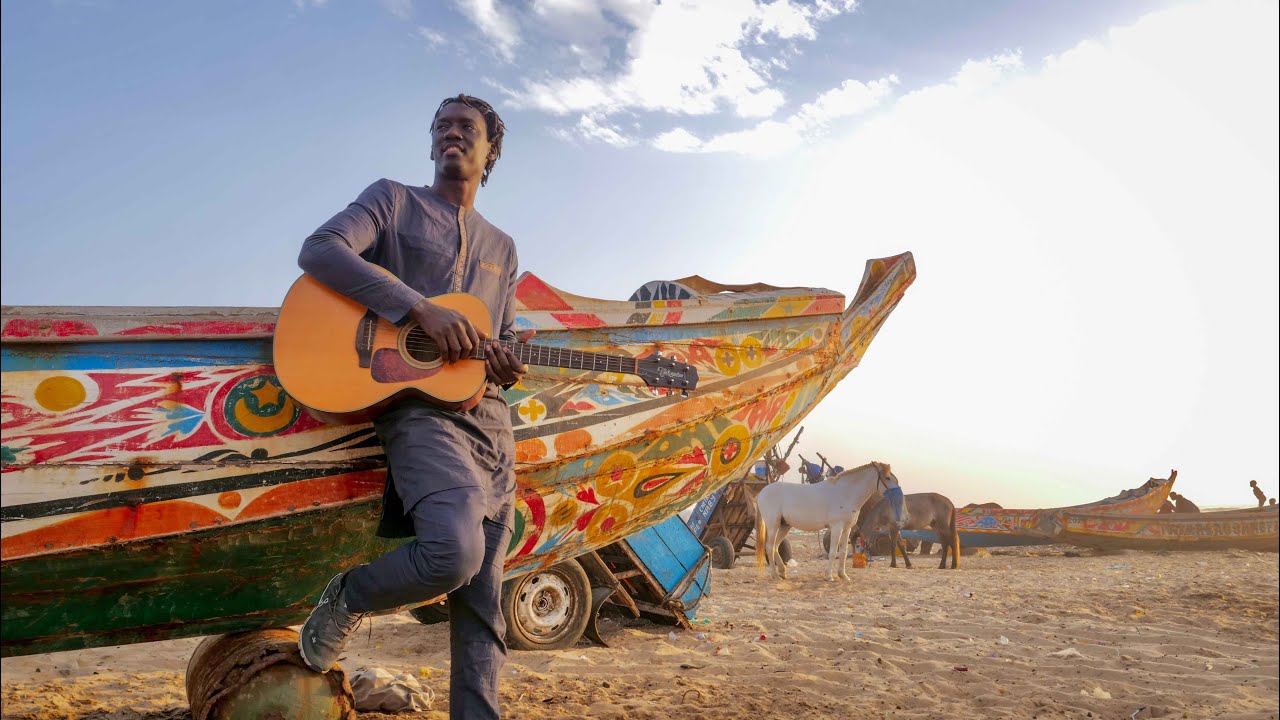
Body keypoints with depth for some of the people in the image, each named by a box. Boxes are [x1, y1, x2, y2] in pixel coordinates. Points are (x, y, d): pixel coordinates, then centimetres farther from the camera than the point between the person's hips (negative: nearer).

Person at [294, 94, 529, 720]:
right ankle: (345, 599, 2)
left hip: (490, 417, 6)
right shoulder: (393, 200, 10)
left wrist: (508, 366, -1)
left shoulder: (500, 248, 24)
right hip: (418, 406, -6)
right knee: (455, 551, -28)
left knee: (482, 598, 4)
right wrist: (421, 308, -18)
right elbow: (319, 251, -7)